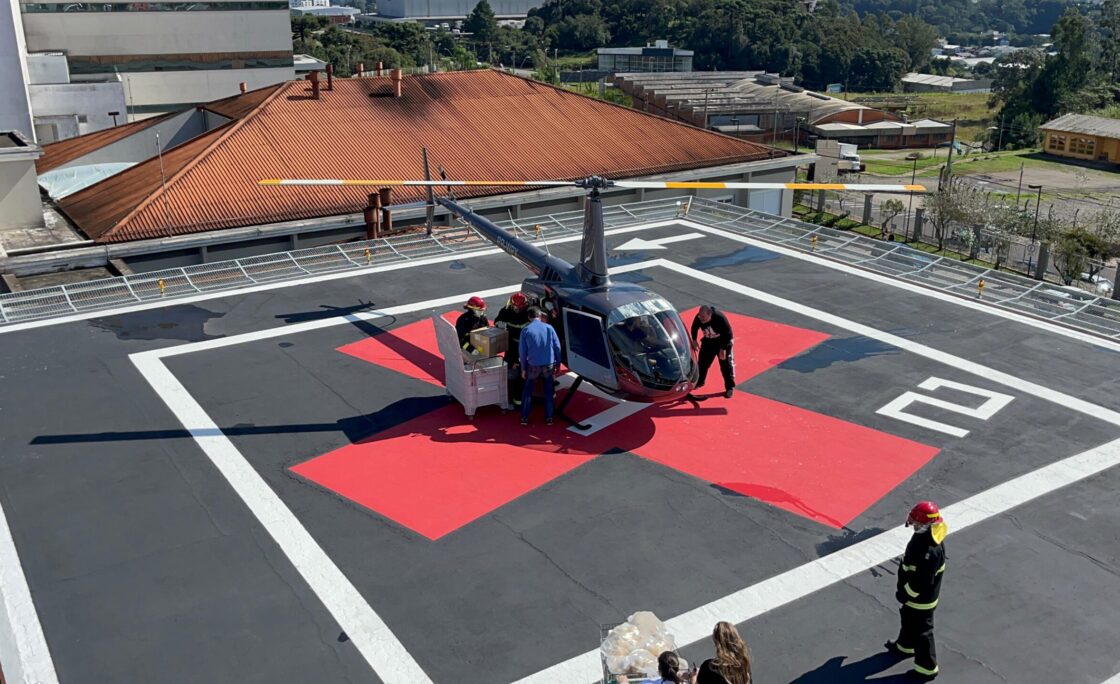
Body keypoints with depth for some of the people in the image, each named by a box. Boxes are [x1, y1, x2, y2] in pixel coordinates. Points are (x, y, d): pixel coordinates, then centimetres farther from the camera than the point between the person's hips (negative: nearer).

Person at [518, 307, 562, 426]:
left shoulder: (525, 330, -3)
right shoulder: (549, 328, 0)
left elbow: (522, 351, -1)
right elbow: (557, 347, 1)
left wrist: (523, 368, 8)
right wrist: (558, 364, 11)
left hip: (533, 365, -1)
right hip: (549, 364, 1)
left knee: (527, 390, 14)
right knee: (549, 391, 14)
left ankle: (524, 418, 13)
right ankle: (549, 418, 15)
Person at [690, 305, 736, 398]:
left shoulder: (720, 318, -36)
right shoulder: (698, 318, -25)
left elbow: (728, 334, -27)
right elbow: (694, 328, -1)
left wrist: (723, 349, -26)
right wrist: (694, 340, -8)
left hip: (723, 342, -4)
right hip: (708, 342, 4)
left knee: (726, 365, -3)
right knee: (703, 362, 11)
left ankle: (730, 387, 8)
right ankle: (699, 382, 31)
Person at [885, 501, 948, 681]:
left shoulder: (931, 551, -37)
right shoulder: (922, 535, -6)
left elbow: (922, 582, -31)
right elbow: (909, 562, 9)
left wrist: (905, 594, -18)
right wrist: (903, 588, 17)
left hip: (922, 599, -10)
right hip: (913, 594, 10)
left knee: (922, 632, 8)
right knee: (908, 620, 31)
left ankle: (927, 668, 26)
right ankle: (905, 647, 55)